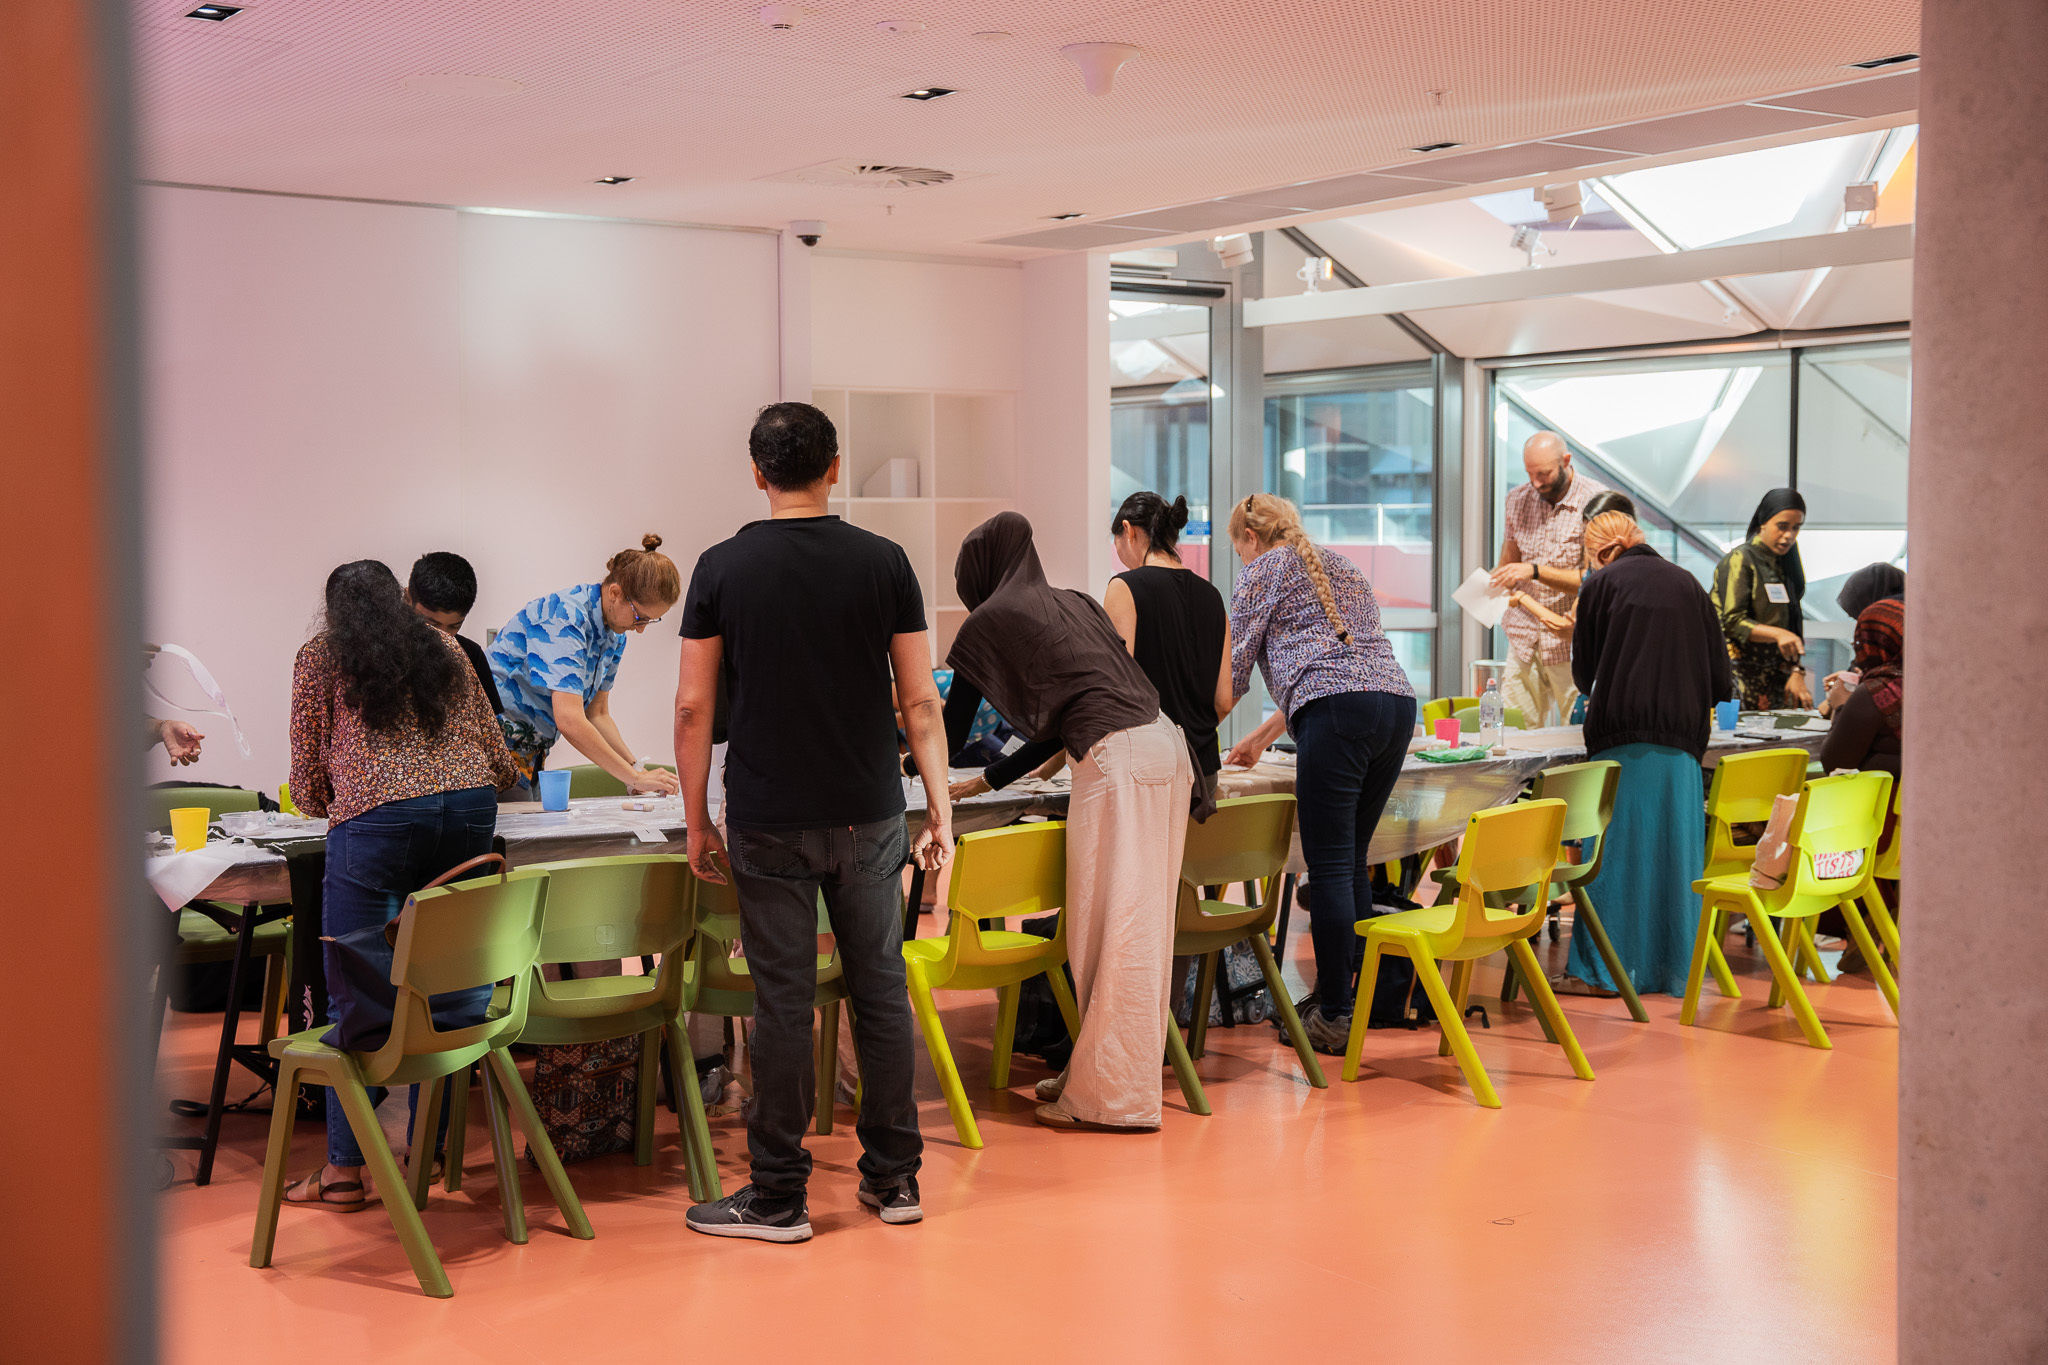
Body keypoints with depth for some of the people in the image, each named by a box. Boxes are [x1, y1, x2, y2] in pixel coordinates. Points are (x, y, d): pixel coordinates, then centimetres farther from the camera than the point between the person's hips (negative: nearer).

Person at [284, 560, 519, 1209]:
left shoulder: (320, 655, 15)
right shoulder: (443, 649, 24)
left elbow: (307, 780, 12)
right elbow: (500, 762, 20)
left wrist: (329, 803, 34)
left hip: (376, 819, -4)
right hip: (469, 812, 4)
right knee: (442, 989, 12)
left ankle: (344, 1168, 4)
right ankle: (427, 1150, 19)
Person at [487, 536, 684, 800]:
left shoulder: (614, 637, 4)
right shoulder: (564, 619, -24)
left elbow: (597, 714, 13)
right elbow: (570, 721, -33)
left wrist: (636, 767, -3)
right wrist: (634, 778, -28)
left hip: (531, 753, 9)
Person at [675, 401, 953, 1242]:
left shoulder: (723, 568, -2)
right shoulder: (884, 562, 0)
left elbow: (693, 707, -2)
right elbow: (921, 700, 0)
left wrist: (696, 819, 6)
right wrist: (939, 804, 8)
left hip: (770, 823, -2)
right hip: (869, 817, 2)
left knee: (783, 1002, 2)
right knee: (881, 989, 10)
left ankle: (779, 1197, 9)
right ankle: (894, 1178, 18)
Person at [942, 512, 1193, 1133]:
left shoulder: (987, 622, 4)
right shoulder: (1074, 602, 25)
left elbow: (951, 724, 10)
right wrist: (987, 781, 35)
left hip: (1117, 761, -8)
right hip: (1166, 746, 8)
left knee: (1114, 930, -3)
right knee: (1132, 926, 13)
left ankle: (1112, 1095, 2)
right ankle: (1096, 1067, 23)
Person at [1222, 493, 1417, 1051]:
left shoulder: (1264, 570, 11)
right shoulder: (1340, 566, 33)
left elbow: (1232, 668, 7)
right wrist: (1263, 736, 42)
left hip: (1338, 713, -8)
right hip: (1397, 699, 8)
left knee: (1331, 866, -6)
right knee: (1352, 860, 15)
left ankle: (1335, 1018, -5)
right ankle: (1339, 993, 20)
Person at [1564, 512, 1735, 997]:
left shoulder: (1601, 584, 3)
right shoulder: (1688, 585, 12)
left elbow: (1583, 672, 11)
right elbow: (1721, 681, 9)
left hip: (1621, 738, -3)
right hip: (1681, 739, 3)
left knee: (1615, 848, 1)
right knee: (1673, 849, 8)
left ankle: (1602, 968, 2)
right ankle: (1673, 967, 13)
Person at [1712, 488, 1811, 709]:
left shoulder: (1785, 563, 13)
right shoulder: (1740, 560, -8)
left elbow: (1793, 623, 14)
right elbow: (1733, 623, -15)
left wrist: (1797, 671, 4)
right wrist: (1777, 633, -29)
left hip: (1775, 676, 6)